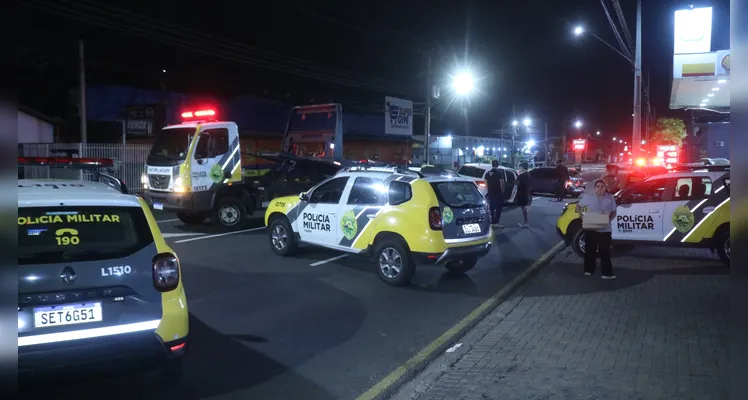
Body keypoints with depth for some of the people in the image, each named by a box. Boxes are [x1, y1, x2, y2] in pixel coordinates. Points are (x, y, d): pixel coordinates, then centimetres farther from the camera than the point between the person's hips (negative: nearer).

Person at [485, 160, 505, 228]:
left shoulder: (488, 173, 5)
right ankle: (496, 222, -5)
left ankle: (492, 222, 17)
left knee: (492, 207, 14)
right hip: (498, 193, -6)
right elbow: (502, 183, -16)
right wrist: (502, 191, -4)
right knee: (498, 208, -1)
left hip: (490, 193, 6)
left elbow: (486, 183, 10)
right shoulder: (499, 173, -14)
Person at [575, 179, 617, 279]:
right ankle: (589, 270, 24)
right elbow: (578, 206, 8)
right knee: (590, 250, 11)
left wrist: (609, 219, -13)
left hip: (604, 229, 0)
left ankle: (607, 273, 7)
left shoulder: (610, 198, 0)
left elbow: (614, 212, 6)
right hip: (590, 229, 0)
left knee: (605, 252, 2)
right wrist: (582, 216, -7)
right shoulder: (588, 196, -3)